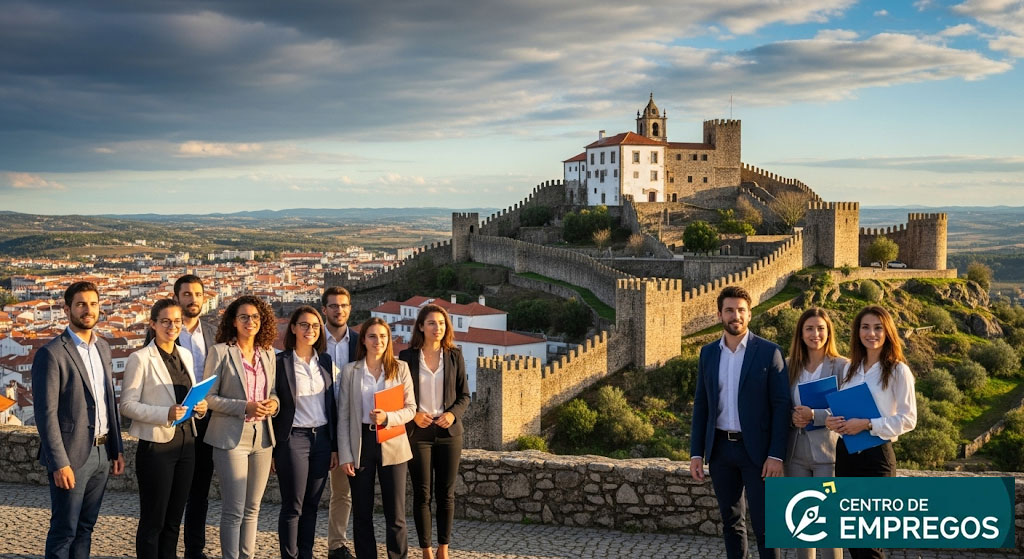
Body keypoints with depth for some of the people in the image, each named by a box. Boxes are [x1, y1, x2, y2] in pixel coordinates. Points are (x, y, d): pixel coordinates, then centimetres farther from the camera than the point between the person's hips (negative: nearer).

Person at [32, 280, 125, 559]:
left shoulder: (102, 347, 11)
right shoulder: (51, 353, -11)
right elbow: (46, 413, -14)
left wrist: (117, 449, 12)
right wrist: (60, 464, -18)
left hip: (101, 452, 6)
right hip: (72, 455, -6)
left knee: (85, 528, 13)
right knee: (64, 531, 2)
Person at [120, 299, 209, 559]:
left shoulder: (185, 355, 10)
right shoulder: (140, 359, -9)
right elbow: (127, 404, -12)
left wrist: (200, 406, -2)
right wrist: (165, 414, -25)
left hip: (186, 444, 6)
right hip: (157, 445, -6)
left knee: (174, 518, 14)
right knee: (153, 520, 3)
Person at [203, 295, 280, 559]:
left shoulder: (268, 353, 10)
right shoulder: (220, 352, -5)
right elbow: (208, 396, -7)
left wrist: (273, 402, -4)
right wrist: (245, 407, -18)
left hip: (262, 437, 5)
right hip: (231, 438, -5)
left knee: (252, 508, 12)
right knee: (234, 510, -4)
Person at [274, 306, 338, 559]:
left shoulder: (325, 361, 9)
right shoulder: (280, 362, -5)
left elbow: (331, 404, 12)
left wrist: (334, 446, 9)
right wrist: (273, 450, -6)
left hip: (322, 438, 5)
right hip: (292, 439, -5)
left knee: (312, 505, 10)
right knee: (292, 507, 0)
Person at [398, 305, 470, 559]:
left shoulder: (454, 356, 3)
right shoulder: (407, 357, -1)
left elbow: (465, 394, 6)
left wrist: (453, 414, -13)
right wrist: (414, 414, -14)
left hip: (448, 432, 1)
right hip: (418, 433, -1)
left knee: (446, 493, 5)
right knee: (422, 494, 2)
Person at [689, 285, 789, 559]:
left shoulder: (769, 351, -6)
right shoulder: (708, 353, 6)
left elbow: (781, 405, -8)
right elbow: (701, 405, 9)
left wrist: (776, 455, -14)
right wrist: (696, 453, 4)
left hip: (756, 450, -4)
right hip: (720, 448, 4)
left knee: (764, 525, 0)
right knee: (731, 521, 12)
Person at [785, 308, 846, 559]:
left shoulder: (842, 366, -4)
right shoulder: (790, 366, 8)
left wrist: (814, 415, -21)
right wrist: (791, 417, -10)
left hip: (828, 452, -4)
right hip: (796, 453, 4)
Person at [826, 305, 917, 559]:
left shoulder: (898, 371, -8)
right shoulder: (851, 368, 10)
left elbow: (908, 419, -11)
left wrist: (868, 424, -21)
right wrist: (832, 421, -6)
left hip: (875, 455, -6)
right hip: (845, 453, 6)